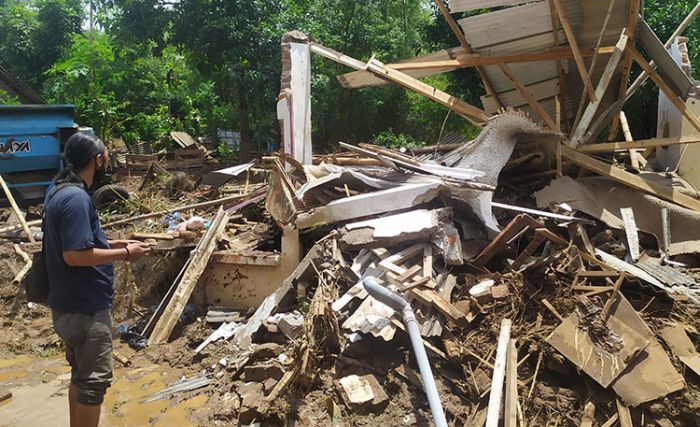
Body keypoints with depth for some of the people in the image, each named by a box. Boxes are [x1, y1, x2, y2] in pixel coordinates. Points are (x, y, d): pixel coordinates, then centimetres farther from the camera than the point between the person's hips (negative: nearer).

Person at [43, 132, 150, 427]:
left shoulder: (59, 191, 9)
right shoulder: (76, 198, -22)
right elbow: (75, 255, -27)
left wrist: (113, 245, 11)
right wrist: (124, 253, -17)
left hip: (73, 304, 10)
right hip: (85, 307, -10)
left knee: (81, 375, 21)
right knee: (93, 380, 2)